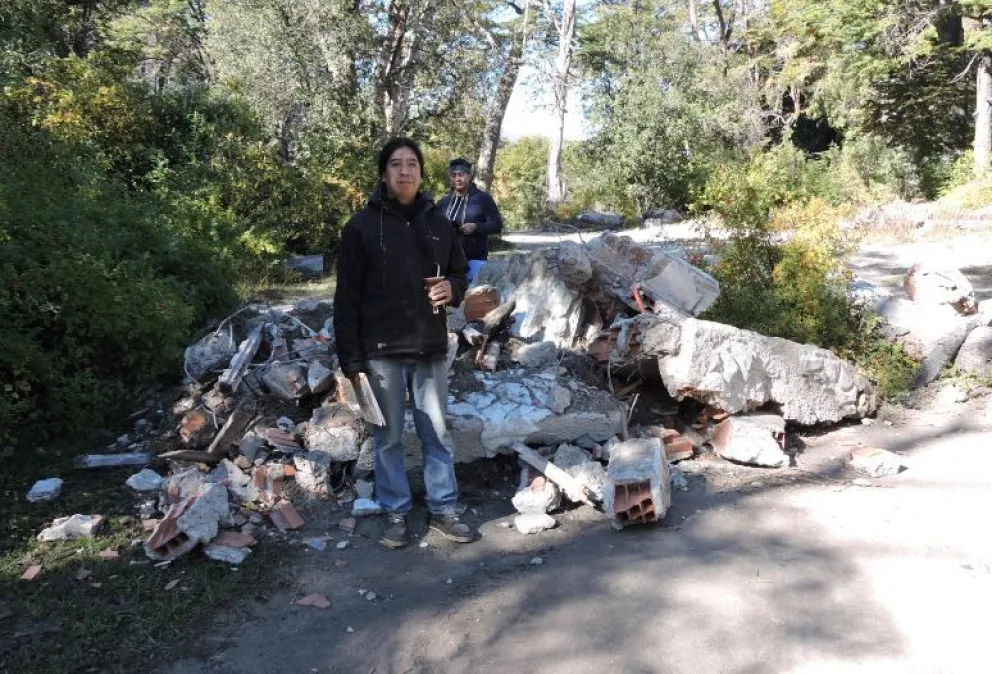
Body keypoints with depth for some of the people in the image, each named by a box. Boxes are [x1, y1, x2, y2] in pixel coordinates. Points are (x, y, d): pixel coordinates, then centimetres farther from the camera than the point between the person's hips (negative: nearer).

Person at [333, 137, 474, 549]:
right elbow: (347, 298, -6)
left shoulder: (437, 222, 5)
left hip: (430, 348, 3)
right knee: (389, 437, 10)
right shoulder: (362, 225, -6)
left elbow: (460, 274, 16)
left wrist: (452, 289, -10)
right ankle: (395, 512, 25)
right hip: (382, 351, -3)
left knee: (437, 433, 11)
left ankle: (443, 509, 25)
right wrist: (351, 360, -10)